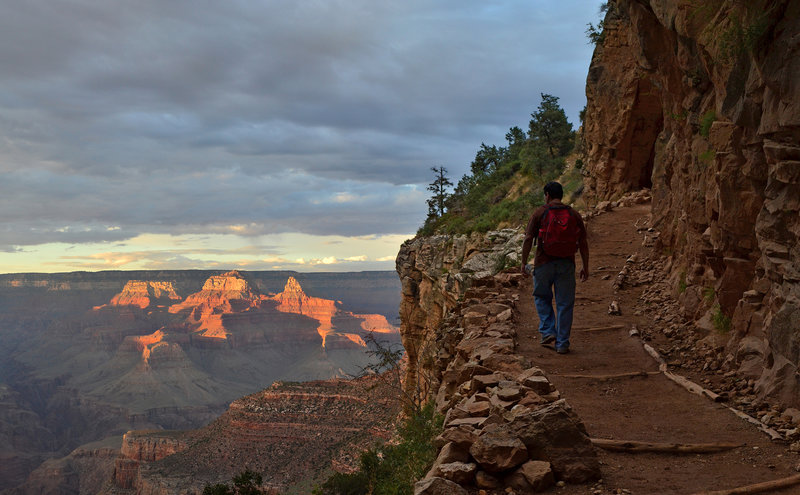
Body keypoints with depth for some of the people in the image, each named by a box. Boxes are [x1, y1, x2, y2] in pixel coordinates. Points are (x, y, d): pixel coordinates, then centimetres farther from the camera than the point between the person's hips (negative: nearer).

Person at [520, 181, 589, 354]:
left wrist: (524, 262, 2)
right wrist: (585, 267, 11)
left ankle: (548, 332, 9)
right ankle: (562, 344, 8)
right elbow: (583, 243, 5)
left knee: (542, 297, 20)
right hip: (566, 264, 2)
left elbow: (528, 239, -6)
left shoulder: (540, 213, -2)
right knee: (564, 304, 6)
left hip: (544, 262, -2)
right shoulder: (574, 214, 6)